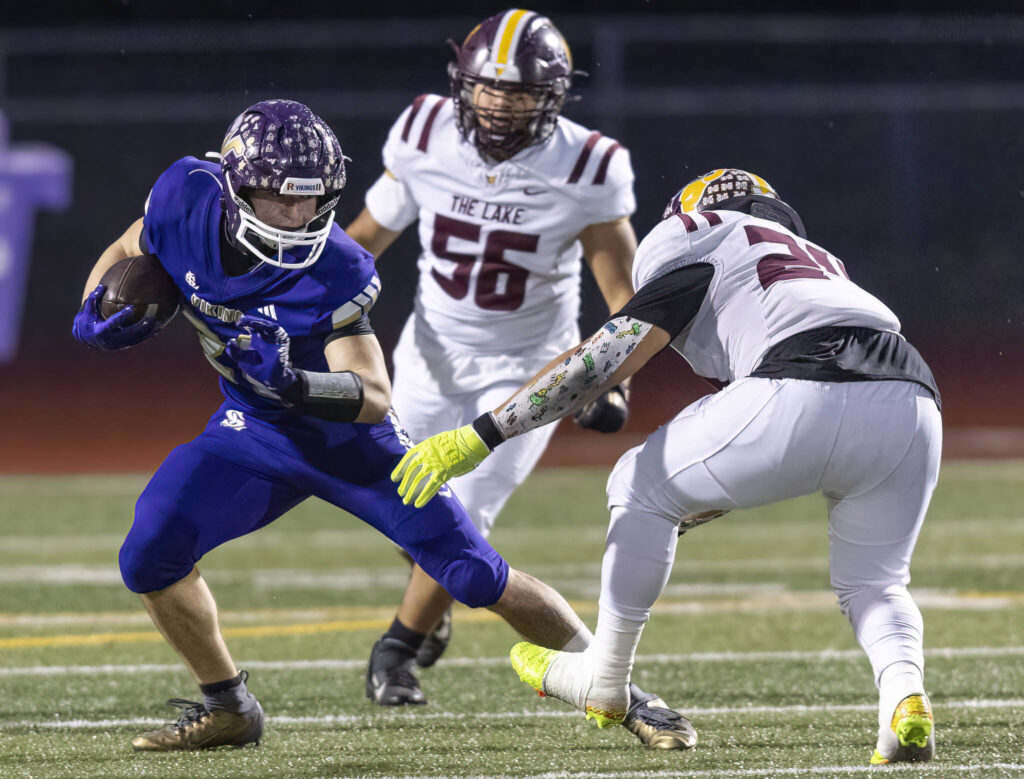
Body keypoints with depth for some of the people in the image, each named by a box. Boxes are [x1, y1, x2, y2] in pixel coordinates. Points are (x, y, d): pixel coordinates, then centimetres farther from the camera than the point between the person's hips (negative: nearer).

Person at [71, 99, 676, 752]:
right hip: (256, 434, 3)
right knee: (151, 556, -16)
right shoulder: (187, 202, -20)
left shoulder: (334, 271, -29)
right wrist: (100, 312, -18)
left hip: (350, 435, -3)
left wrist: (295, 383, -49)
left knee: (478, 577, -4)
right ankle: (227, 710, 6)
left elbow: (375, 398, -30)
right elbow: (125, 256, 3)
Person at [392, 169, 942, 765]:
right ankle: (904, 693, -4)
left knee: (642, 489, 17)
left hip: (803, 403, -6)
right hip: (912, 404, 6)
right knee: (872, 584, 26)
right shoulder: (818, 261, 39)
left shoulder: (700, 241, 19)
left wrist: (480, 436, 6)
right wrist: (686, 512, 50)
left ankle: (604, 679, 27)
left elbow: (612, 356, 6)